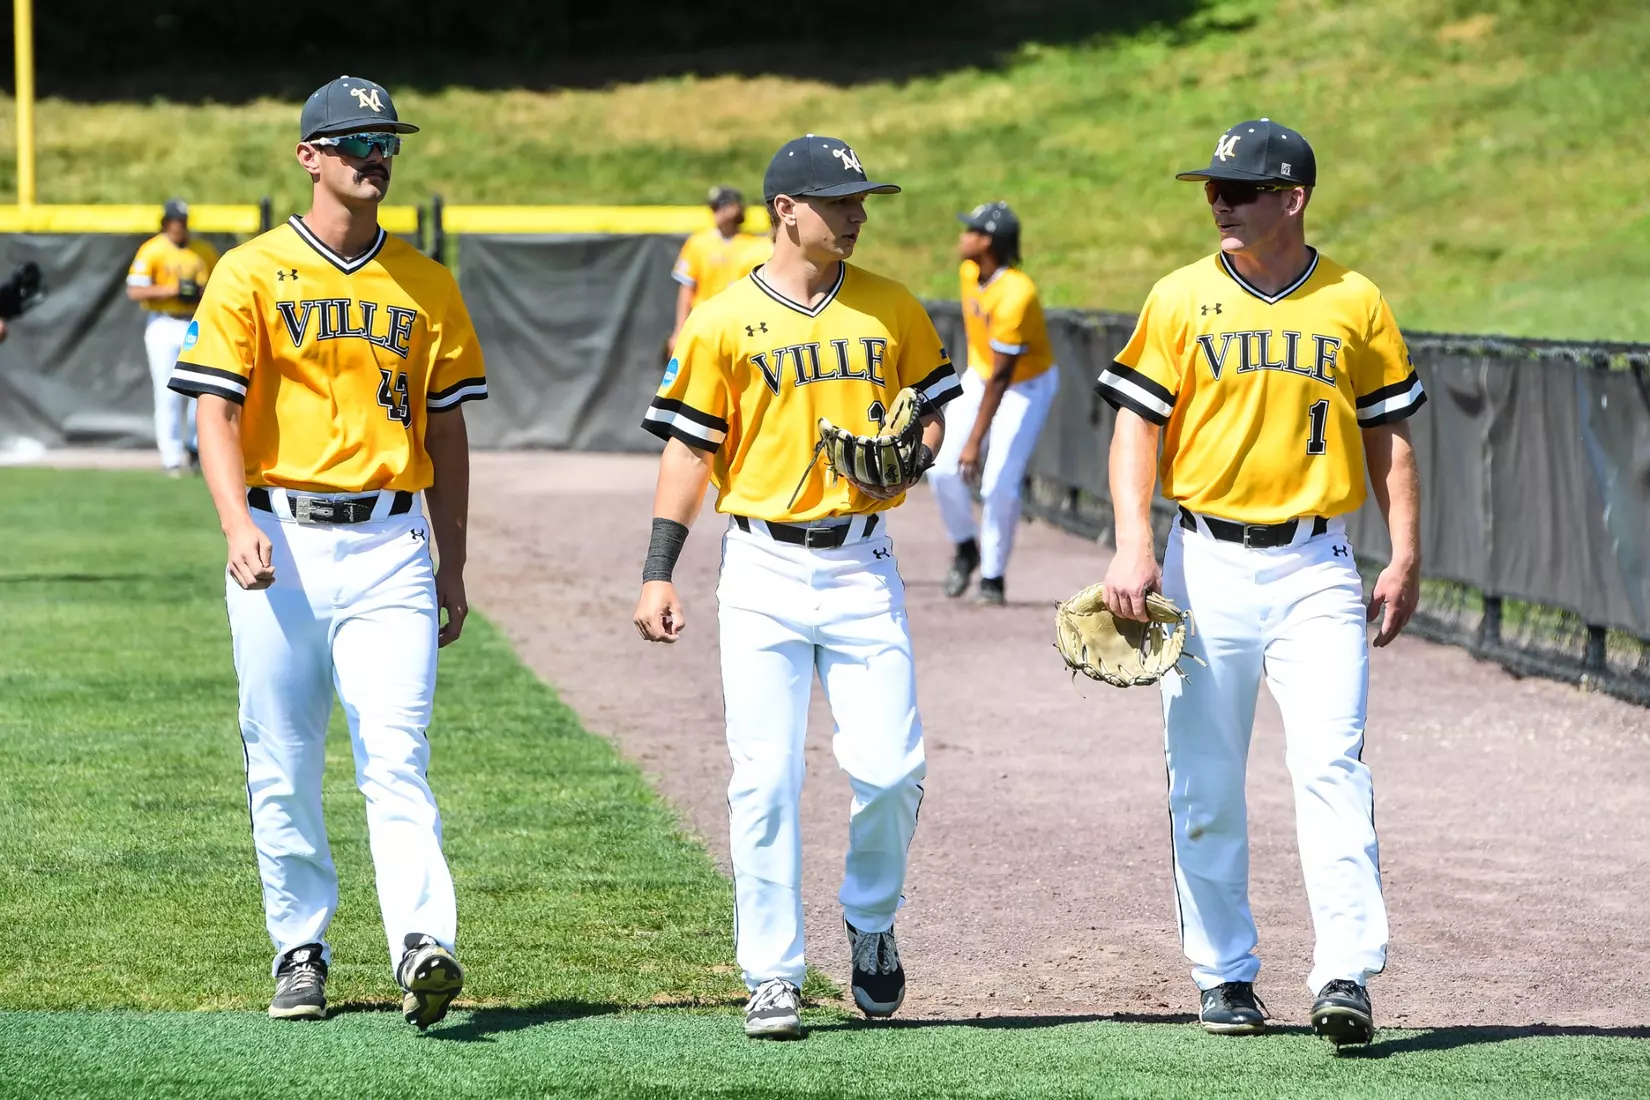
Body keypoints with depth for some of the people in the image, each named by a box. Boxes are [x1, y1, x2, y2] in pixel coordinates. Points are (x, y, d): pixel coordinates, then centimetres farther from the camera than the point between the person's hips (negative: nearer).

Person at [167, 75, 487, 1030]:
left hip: (389, 542, 1)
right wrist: (239, 523, -21)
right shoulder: (251, 274, 2)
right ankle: (302, 951, 16)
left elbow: (447, 430, 16)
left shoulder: (427, 286, 12)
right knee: (283, 765, 5)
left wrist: (453, 563, 12)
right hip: (282, 543, -1)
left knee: (396, 754, -12)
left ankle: (425, 946, -24)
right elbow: (217, 412, -5)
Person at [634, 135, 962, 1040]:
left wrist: (910, 457, -8)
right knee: (765, 782, -4)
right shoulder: (723, 322, 0)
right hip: (763, 570, -1)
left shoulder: (892, 309, 7)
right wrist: (658, 574, -4)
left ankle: (870, 922, 21)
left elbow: (929, 410, 16)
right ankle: (773, 976, 4)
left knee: (889, 770, -7)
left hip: (863, 565, 2)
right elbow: (688, 448, 2)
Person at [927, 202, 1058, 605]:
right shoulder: (970, 273, -10)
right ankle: (965, 546, 18)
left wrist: (975, 441, -31)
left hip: (1026, 386, -7)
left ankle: (992, 576, 3)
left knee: (999, 485, -15)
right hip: (978, 377, 7)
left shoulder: (1015, 296, -34)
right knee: (943, 469, -6)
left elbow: (1000, 377, -32)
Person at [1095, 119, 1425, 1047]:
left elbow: (1389, 436, 10)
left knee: (1332, 765, -13)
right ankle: (1226, 974, 14)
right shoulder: (1181, 299, 3)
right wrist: (1134, 544, -12)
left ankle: (1347, 976, -17)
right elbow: (1138, 424, 1)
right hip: (1206, 563, 1)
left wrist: (1406, 559, 2)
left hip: (1317, 569, -1)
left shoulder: (1356, 304, 5)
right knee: (1205, 783, 4)